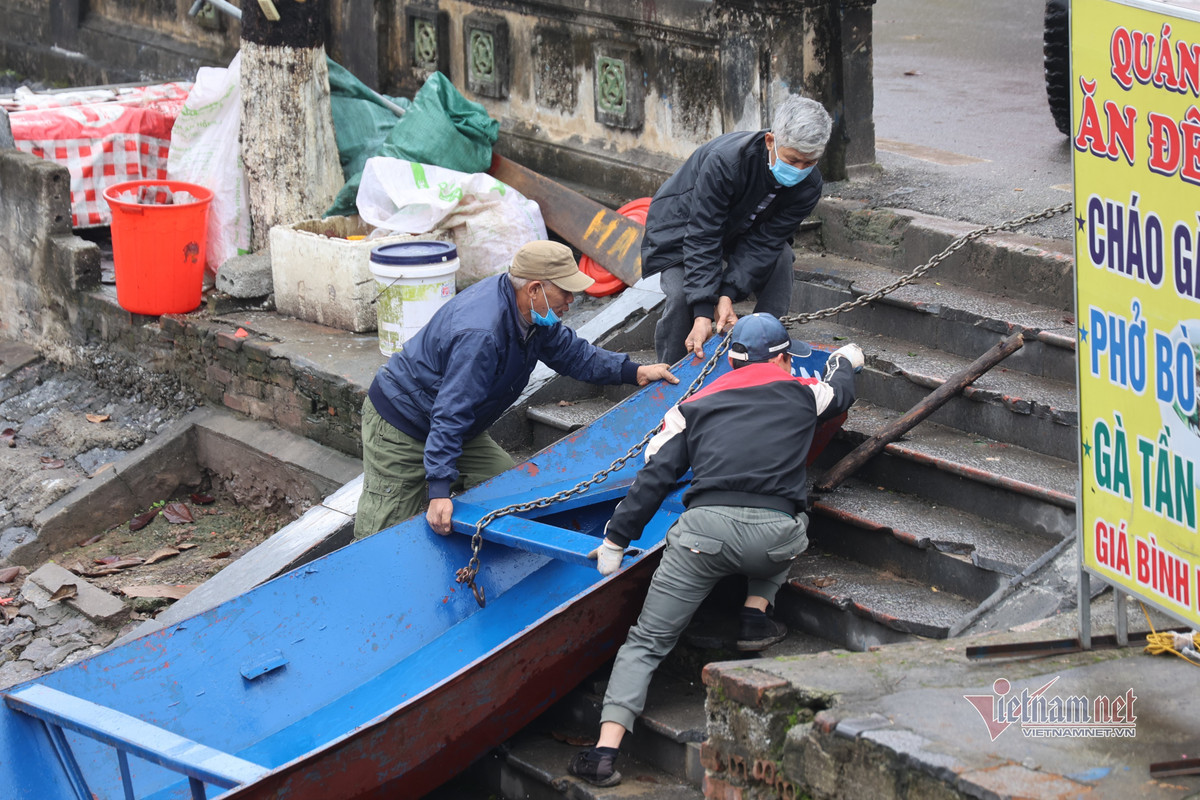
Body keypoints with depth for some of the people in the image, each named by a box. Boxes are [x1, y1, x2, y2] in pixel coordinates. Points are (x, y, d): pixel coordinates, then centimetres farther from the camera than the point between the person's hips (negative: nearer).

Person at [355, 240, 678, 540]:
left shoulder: (531, 313, -7)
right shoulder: (480, 334, -37)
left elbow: (569, 351, 12)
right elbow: (450, 413, -39)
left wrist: (634, 372, 4)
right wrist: (439, 490, -42)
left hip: (457, 428, 9)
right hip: (401, 427, -9)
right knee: (388, 536, -7)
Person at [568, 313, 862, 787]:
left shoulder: (696, 406, 23)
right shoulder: (801, 395, 24)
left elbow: (654, 478, 14)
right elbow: (840, 393, 48)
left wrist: (615, 542, 17)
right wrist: (846, 362, 71)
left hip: (705, 529, 0)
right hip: (773, 538, 0)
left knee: (646, 642, 7)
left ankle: (606, 749, -9)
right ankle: (756, 614, 22)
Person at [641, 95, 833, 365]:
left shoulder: (808, 186, -25)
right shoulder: (725, 162, -41)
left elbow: (764, 242, -23)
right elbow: (701, 240, -39)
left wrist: (728, 294, -36)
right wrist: (703, 313, -44)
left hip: (740, 228, 5)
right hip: (683, 224, -5)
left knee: (780, 258, -20)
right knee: (681, 295, -27)